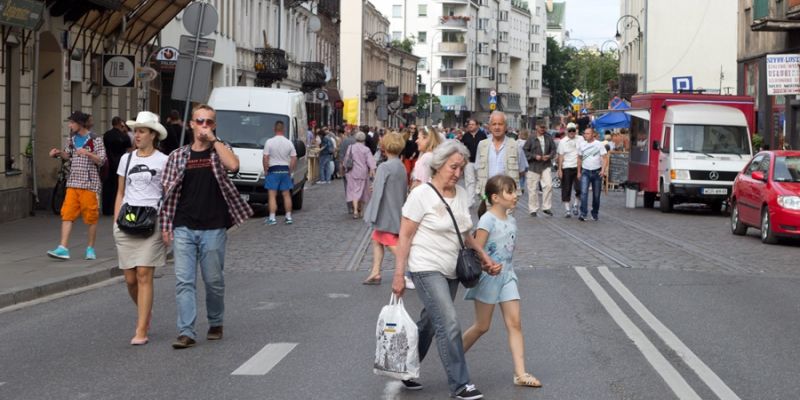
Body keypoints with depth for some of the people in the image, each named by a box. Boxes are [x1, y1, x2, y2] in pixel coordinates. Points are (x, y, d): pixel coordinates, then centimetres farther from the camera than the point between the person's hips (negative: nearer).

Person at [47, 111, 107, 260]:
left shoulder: (95, 139, -7)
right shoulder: (71, 139, 10)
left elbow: (101, 160, -9)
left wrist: (88, 153, -25)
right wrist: (59, 153, 5)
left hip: (89, 183, -5)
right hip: (73, 182, 5)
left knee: (91, 216, 3)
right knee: (67, 214, -4)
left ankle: (90, 248, 16)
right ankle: (63, 248, -7)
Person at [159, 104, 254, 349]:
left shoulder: (221, 150, 6)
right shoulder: (178, 156, 9)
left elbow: (233, 166, -18)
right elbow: (168, 192, 10)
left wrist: (213, 140, -13)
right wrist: (166, 227, 4)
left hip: (213, 229, -1)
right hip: (183, 228, 1)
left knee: (214, 280, 8)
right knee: (184, 281, -6)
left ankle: (215, 324, 27)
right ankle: (186, 332, -6)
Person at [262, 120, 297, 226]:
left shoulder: (269, 142, -8)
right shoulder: (289, 143, 2)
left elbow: (265, 159, -10)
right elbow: (294, 159, 1)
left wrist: (266, 171, 0)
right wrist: (290, 171, 10)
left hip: (273, 170, -3)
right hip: (285, 170, 3)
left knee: (272, 195, -1)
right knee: (286, 195, 10)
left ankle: (272, 218, -6)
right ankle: (288, 217, 12)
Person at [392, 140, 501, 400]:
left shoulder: (461, 194, 9)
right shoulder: (421, 194, -11)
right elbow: (405, 236, -10)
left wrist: (485, 257, 10)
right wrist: (399, 274, -14)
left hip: (451, 271, 7)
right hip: (427, 269, -7)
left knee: (430, 323, 13)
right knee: (449, 324, -14)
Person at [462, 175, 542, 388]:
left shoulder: (511, 221, 8)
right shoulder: (487, 220, -15)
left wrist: (509, 271, 18)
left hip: (507, 275, 7)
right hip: (489, 276, -7)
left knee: (515, 324, -1)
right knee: (482, 326, 4)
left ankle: (520, 373, -2)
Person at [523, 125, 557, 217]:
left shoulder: (548, 138, 8)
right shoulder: (531, 139, -3)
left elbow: (553, 149, 16)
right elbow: (524, 151, -3)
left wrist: (549, 156, -4)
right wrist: (534, 156, -12)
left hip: (546, 165, 2)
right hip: (534, 167, -2)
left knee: (548, 185, -11)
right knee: (533, 188, 0)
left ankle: (546, 207, 1)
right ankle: (533, 209, 10)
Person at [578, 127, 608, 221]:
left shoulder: (599, 144, -3)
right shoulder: (582, 145, 6)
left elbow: (604, 158, -7)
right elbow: (579, 159, 15)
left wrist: (603, 169, -21)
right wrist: (579, 172, 13)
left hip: (597, 172, -1)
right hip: (585, 172, 1)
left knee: (596, 195, 7)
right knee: (583, 192, -15)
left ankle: (595, 214, 22)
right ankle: (583, 214, -19)